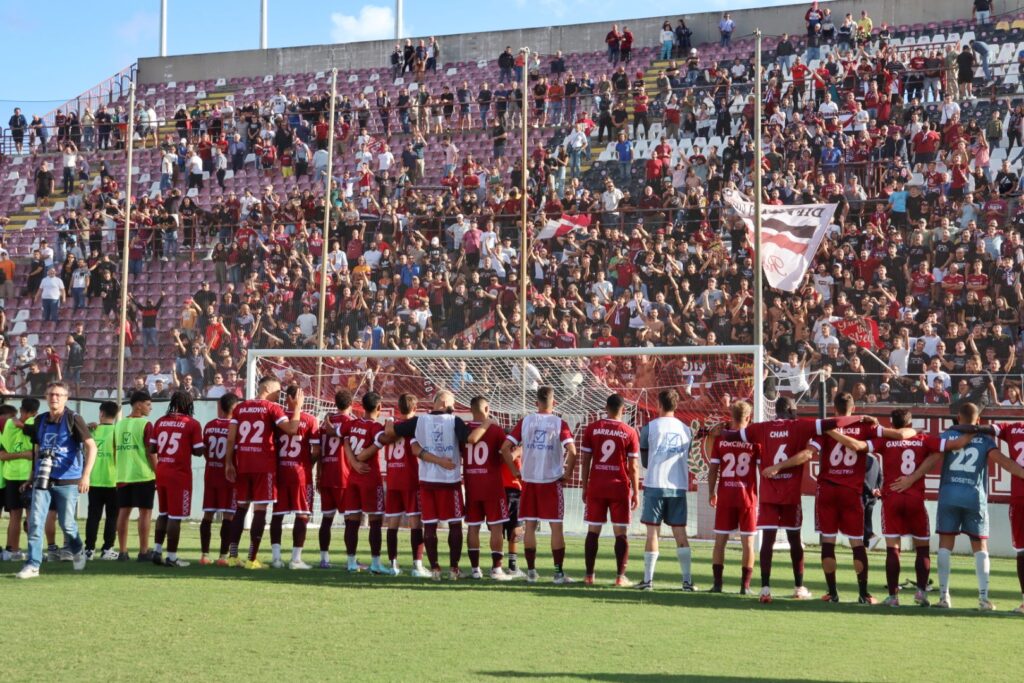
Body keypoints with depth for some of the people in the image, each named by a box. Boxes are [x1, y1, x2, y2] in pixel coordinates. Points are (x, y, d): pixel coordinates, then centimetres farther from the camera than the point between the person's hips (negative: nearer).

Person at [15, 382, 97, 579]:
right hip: (42, 480, 4)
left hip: (67, 481, -4)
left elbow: (91, 446, -14)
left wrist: (86, 475, -24)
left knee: (67, 523, 6)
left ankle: (78, 551, 34)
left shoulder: (73, 420, -8)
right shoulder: (40, 421, 8)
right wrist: (32, 477, 18)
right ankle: (32, 564, -3)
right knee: (35, 522, -7)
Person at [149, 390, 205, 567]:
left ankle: (157, 551, 18)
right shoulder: (192, 424, -8)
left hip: (161, 472, 5)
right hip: (180, 474, -5)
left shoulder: (160, 422, 6)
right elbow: (198, 452, -8)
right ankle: (171, 557, 2)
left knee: (163, 513, 18)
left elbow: (151, 449, 5)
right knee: (175, 516, -1)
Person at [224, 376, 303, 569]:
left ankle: (233, 555, 13)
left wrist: (229, 463, 7)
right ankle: (252, 559, -3)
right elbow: (291, 429, -15)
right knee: (260, 509, -1)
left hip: (242, 463, 5)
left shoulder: (240, 407, 11)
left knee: (241, 507, 14)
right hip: (264, 465, -5)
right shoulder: (272, 408, -3)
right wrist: (297, 407, -2)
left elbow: (231, 437, 5)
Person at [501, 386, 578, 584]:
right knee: (556, 527, 3)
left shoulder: (525, 422, 3)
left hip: (529, 480, 2)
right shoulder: (559, 423, -4)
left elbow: (505, 447, -2)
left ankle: (531, 572, 10)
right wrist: (568, 473, -2)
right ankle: (559, 573, 2)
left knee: (530, 526, 9)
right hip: (552, 480, -2)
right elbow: (571, 451, -15)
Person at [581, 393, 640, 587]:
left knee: (593, 531, 6)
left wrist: (584, 487, 9)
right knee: (620, 533, 3)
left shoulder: (592, 429, 1)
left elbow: (585, 460, 2)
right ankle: (620, 577, 1)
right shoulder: (630, 433, -2)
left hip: (596, 486, 1)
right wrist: (636, 492, 5)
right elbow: (633, 466, -2)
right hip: (620, 487, -1)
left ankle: (589, 576, 6)